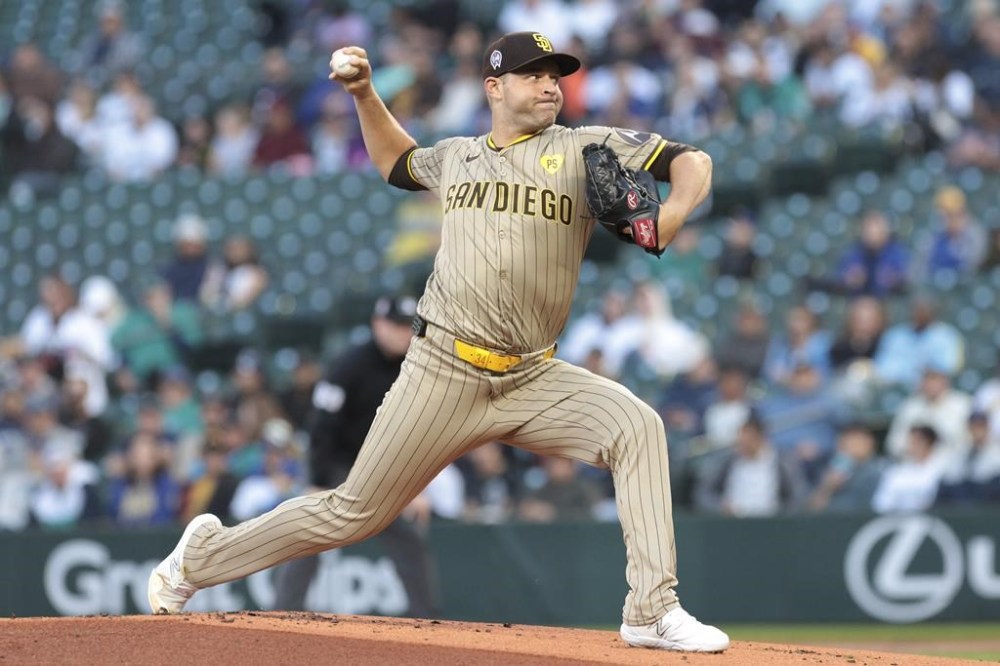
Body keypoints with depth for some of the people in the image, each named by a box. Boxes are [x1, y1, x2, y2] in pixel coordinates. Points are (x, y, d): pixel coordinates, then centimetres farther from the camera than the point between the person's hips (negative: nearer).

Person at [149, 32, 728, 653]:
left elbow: (692, 161, -3)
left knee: (636, 426, -26)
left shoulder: (585, 149, 4)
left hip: (534, 379, 0)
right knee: (352, 514, 3)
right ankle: (204, 556, 25)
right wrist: (365, 95, 22)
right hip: (444, 373, 0)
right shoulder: (455, 157, 13)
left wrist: (672, 215, -22)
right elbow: (397, 163, 35)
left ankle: (652, 612, -23)